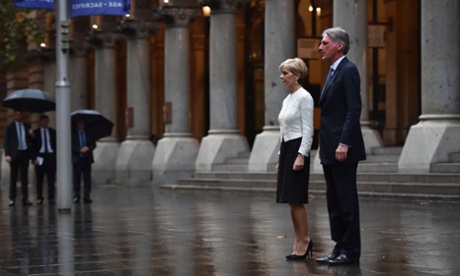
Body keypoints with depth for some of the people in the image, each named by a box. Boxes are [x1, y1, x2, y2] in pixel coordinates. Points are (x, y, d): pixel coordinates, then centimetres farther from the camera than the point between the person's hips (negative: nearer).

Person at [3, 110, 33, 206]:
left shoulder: (27, 126, 11)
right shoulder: (10, 127, 2)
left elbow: (30, 140, 13)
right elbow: (6, 142, -1)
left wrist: (31, 135, -9)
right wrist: (7, 155, -11)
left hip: (25, 153, 3)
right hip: (15, 154, -3)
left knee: (24, 177, 4)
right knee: (13, 177, 1)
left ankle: (25, 198, 6)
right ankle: (12, 199, 4)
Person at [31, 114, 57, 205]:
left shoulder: (53, 132, 9)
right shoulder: (35, 132, 3)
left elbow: (56, 145, 8)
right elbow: (33, 146, 0)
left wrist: (56, 156, 0)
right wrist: (34, 158, -8)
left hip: (51, 156, 2)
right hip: (40, 156, -2)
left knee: (51, 179, 2)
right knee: (39, 179, 1)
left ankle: (51, 198, 6)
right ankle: (39, 198, 6)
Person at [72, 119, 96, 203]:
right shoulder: (73, 134, 3)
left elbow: (93, 144, 6)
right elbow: (71, 145, -4)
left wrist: (88, 148, -14)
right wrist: (80, 150, -16)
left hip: (87, 159, 2)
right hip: (77, 159, -2)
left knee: (87, 179, -1)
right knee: (76, 179, 1)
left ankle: (87, 196, 0)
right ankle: (76, 197, 5)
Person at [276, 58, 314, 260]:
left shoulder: (304, 97, -12)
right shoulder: (287, 99, 16)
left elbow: (308, 130, -17)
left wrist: (301, 155, -22)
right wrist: (281, 157, 19)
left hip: (297, 149, -9)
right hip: (286, 149, 9)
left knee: (296, 199, -8)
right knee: (290, 200, 8)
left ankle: (303, 242, -1)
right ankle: (300, 242, 12)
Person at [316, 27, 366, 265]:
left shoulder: (348, 71, -11)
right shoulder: (333, 72, 18)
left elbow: (354, 109, -18)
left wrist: (344, 144, -23)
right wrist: (324, 145, 17)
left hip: (343, 149, -10)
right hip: (330, 149, 10)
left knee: (347, 200, -5)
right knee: (334, 201, 11)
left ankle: (351, 250, 1)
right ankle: (340, 247, 16)